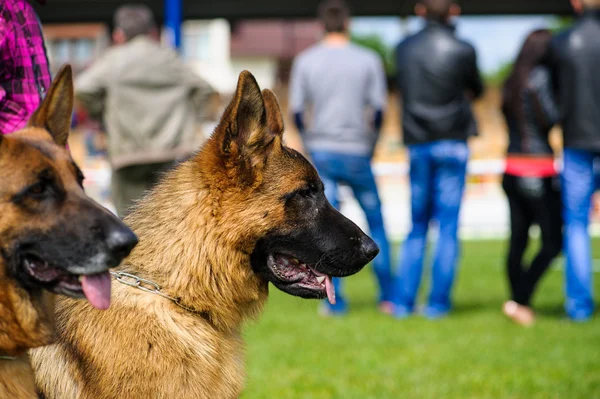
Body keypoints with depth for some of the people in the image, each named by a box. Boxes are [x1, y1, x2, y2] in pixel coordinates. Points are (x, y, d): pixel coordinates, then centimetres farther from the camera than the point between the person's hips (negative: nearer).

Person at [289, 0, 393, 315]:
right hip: (356, 153, -1)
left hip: (320, 151, 1)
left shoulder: (305, 61, 2)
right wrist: (369, 147, 11)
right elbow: (379, 110, -2)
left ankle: (334, 301, 0)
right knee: (375, 223, 11)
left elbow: (296, 111, 1)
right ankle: (387, 296, 15)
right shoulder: (368, 60, -1)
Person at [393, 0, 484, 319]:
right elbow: (476, 90, 9)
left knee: (417, 225, 11)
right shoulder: (462, 51, -7)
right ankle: (438, 302, 0)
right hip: (452, 143, -3)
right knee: (448, 225, 1)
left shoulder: (404, 48, 2)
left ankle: (403, 302, 5)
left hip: (417, 145, 3)